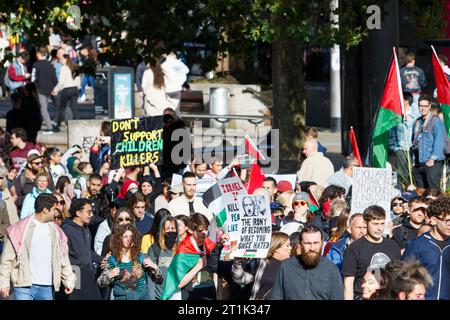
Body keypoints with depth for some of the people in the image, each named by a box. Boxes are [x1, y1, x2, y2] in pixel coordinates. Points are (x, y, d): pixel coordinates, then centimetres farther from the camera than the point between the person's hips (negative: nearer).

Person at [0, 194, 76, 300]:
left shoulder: (55, 231, 12)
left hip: (47, 287, 5)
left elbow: (63, 258, 16)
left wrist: (69, 281, 7)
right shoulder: (21, 229, -3)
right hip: (24, 286, -5)